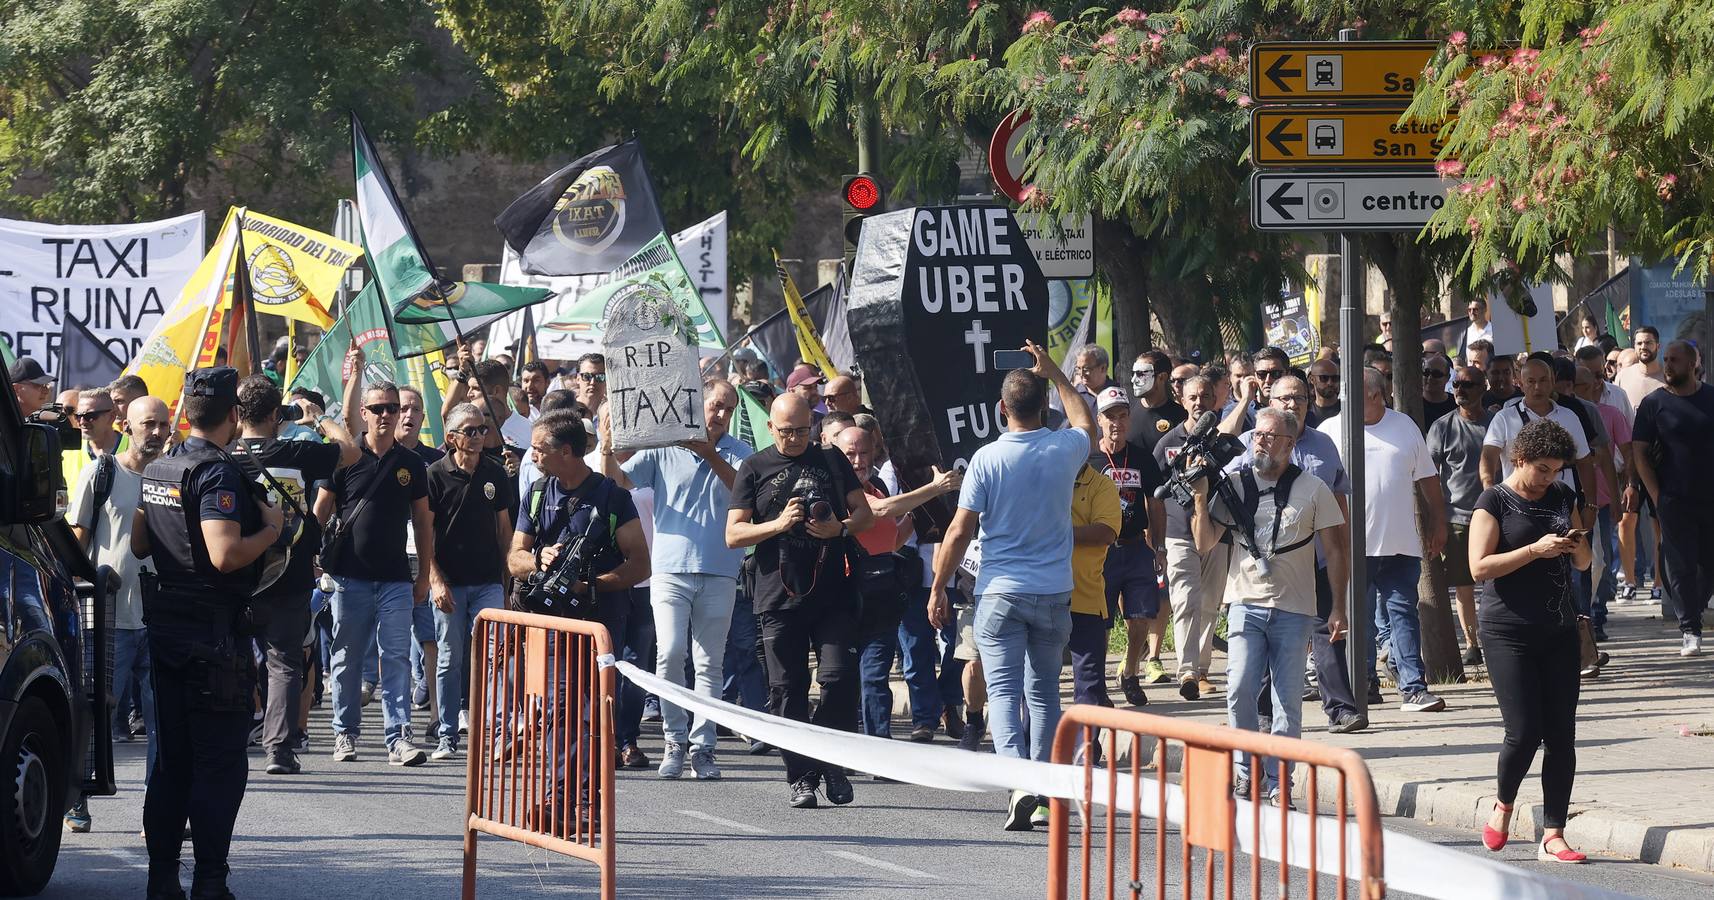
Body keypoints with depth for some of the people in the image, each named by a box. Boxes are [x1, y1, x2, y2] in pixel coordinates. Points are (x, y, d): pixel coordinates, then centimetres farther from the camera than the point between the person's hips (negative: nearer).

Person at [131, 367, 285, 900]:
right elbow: (226, 555, -27)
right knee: (220, 762, -3)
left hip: (165, 629, 8)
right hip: (215, 634, -8)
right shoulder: (218, 473, -16)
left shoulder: (156, 471, 10)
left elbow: (138, 544, 20)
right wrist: (271, 528, -12)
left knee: (171, 758, 14)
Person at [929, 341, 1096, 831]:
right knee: (1044, 690, 16)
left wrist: (938, 589, 2)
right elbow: (1086, 423, 25)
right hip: (1054, 592, 3)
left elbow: (960, 532, -8)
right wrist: (1053, 372, 31)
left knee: (1004, 690, -3)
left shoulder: (987, 459, -10)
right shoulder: (1065, 450, -2)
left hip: (1000, 592, -3)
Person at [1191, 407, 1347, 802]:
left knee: (1288, 699, 0)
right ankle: (1246, 772, 3)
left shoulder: (1312, 489, 3)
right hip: (1246, 605, 1)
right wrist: (1201, 499, -9)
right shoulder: (1234, 485, 6)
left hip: (1294, 610, -1)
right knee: (1240, 690, -12)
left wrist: (1338, 607, 2)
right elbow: (1204, 543, 5)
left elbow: (1334, 551, 7)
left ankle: (1278, 779, 7)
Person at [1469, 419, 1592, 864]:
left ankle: (1553, 836, 2)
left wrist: (1577, 547, -3)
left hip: (1559, 631, 5)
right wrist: (1536, 550, -20)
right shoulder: (1494, 502, -4)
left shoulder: (1562, 497, 13)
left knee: (1561, 735, 0)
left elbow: (1582, 563, 21)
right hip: (1508, 632, -5)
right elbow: (1480, 566, -14)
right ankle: (1503, 804, 17)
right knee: (1524, 731, -11)